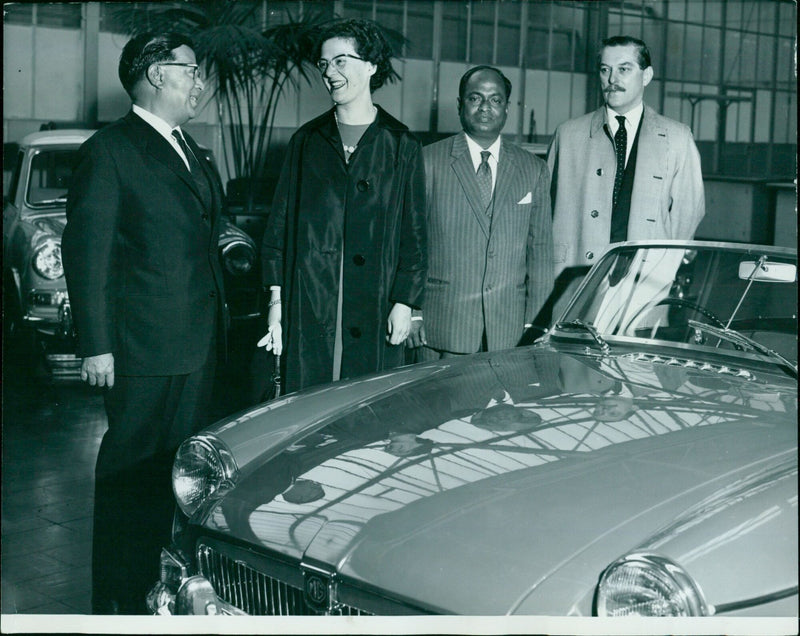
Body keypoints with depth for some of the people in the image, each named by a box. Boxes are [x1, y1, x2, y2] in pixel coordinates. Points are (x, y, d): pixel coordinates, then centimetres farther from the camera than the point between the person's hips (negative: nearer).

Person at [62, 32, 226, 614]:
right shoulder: (109, 151, -8)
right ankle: (119, 601, 14)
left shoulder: (190, 150, 16)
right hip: (143, 348, -7)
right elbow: (87, 252, -11)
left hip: (200, 344, 8)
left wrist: (219, 320, 13)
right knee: (132, 469, 2)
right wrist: (96, 345, -15)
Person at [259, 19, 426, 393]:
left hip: (373, 314, -1)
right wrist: (276, 298, 2)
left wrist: (405, 302, -4)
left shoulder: (401, 146, 5)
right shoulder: (307, 141, 10)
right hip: (307, 311, 2)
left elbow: (414, 232, 3)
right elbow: (279, 222, 9)